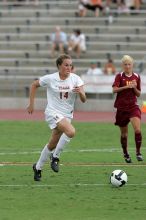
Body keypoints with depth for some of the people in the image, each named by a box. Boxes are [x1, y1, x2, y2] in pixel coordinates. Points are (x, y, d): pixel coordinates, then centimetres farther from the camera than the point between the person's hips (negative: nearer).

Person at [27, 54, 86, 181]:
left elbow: (84, 100, -13)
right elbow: (34, 85, 6)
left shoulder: (76, 79, -7)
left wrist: (80, 92, -34)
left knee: (53, 145, 13)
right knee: (71, 132, -30)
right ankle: (55, 157, -12)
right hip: (53, 113, -4)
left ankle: (38, 167, 35)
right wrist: (31, 104, 5)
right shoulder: (50, 79, -11)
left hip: (67, 115, 4)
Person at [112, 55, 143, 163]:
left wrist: (134, 87, -8)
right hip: (121, 107, -1)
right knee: (124, 133, 9)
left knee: (137, 130, -20)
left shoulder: (136, 77, 6)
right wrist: (126, 86, -27)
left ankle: (138, 152, -7)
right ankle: (125, 153, 27)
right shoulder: (119, 76, -1)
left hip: (133, 106, 1)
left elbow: (138, 94, 11)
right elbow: (115, 89, -15)